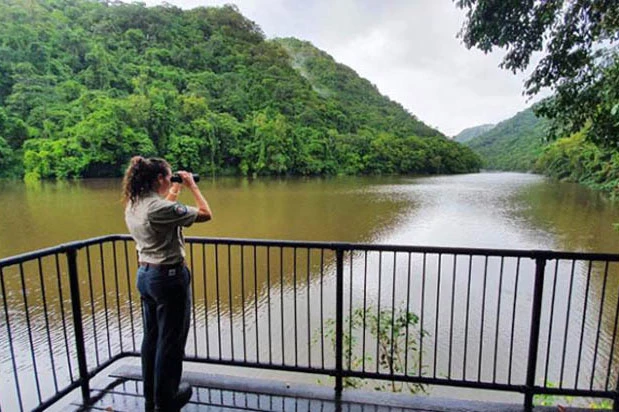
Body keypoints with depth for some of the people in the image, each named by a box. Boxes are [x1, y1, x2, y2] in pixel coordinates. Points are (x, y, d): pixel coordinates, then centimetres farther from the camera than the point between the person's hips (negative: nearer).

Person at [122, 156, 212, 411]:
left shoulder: (132, 207, 3)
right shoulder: (162, 208, -24)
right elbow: (206, 214, -18)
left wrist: (172, 195, 18)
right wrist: (192, 186, -7)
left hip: (144, 275, 9)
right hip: (169, 277, -9)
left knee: (151, 337, 20)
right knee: (171, 341, 8)